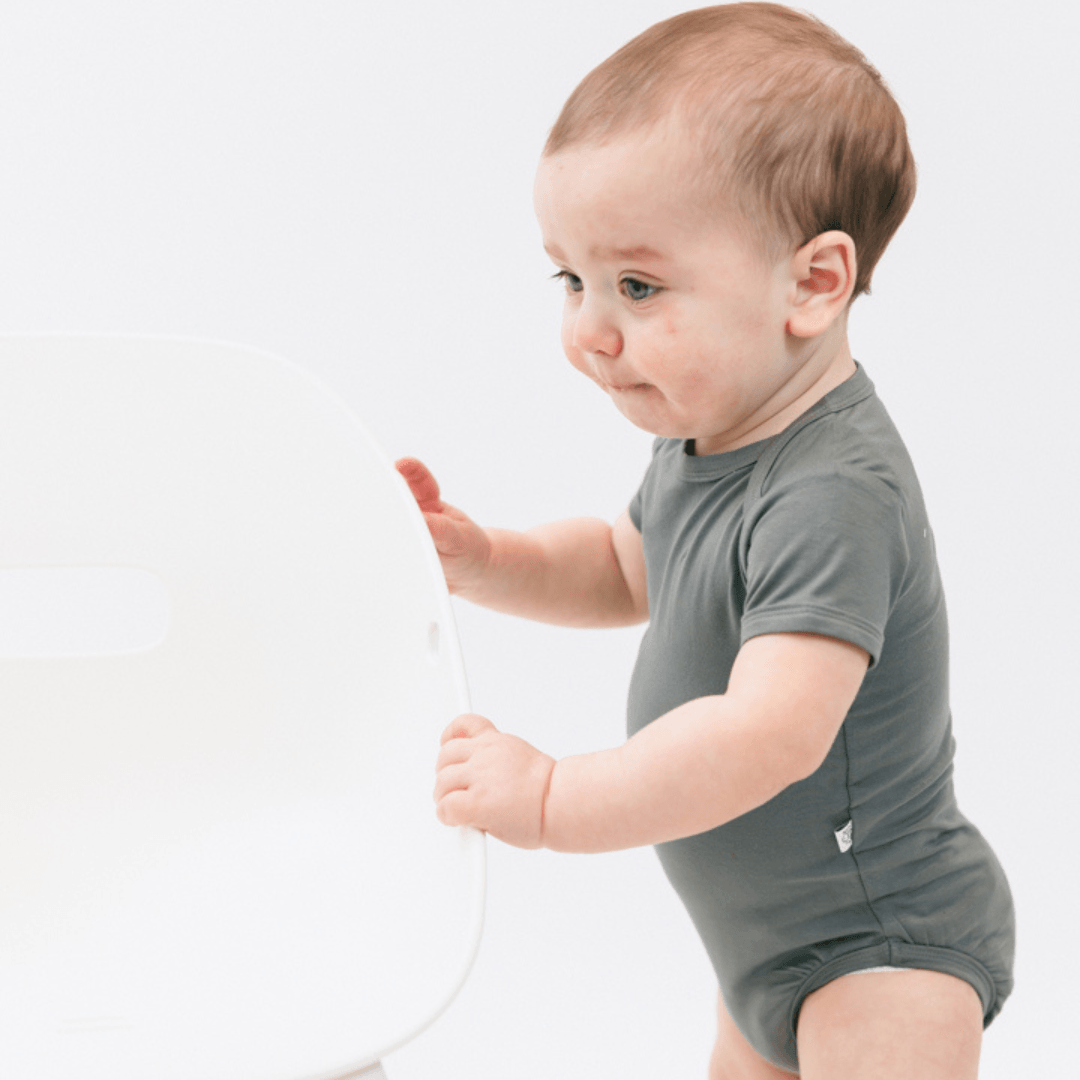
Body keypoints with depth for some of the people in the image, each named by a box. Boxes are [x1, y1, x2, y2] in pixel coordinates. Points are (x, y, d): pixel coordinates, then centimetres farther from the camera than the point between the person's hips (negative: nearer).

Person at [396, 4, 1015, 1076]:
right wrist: (476, 557, 1)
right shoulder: (709, 432, 0)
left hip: (881, 949, -10)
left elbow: (771, 735, -39)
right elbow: (630, 570, 18)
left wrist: (552, 800, -33)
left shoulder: (831, 498, -31)